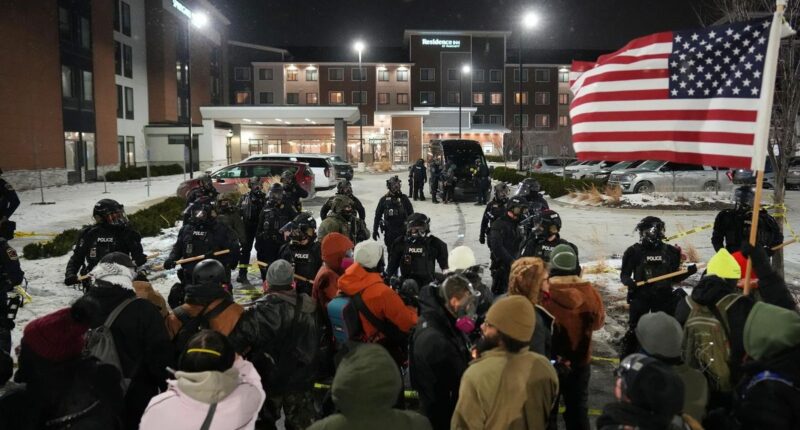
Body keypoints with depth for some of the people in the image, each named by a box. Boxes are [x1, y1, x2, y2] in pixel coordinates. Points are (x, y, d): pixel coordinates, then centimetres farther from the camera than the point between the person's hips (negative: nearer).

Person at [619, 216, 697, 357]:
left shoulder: (670, 252, 3)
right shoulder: (634, 251, -5)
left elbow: (674, 278, 9)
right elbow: (624, 274, -1)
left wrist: (688, 271, -8)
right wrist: (628, 281, -23)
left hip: (664, 297, 3)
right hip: (640, 296, -3)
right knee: (634, 330, 2)